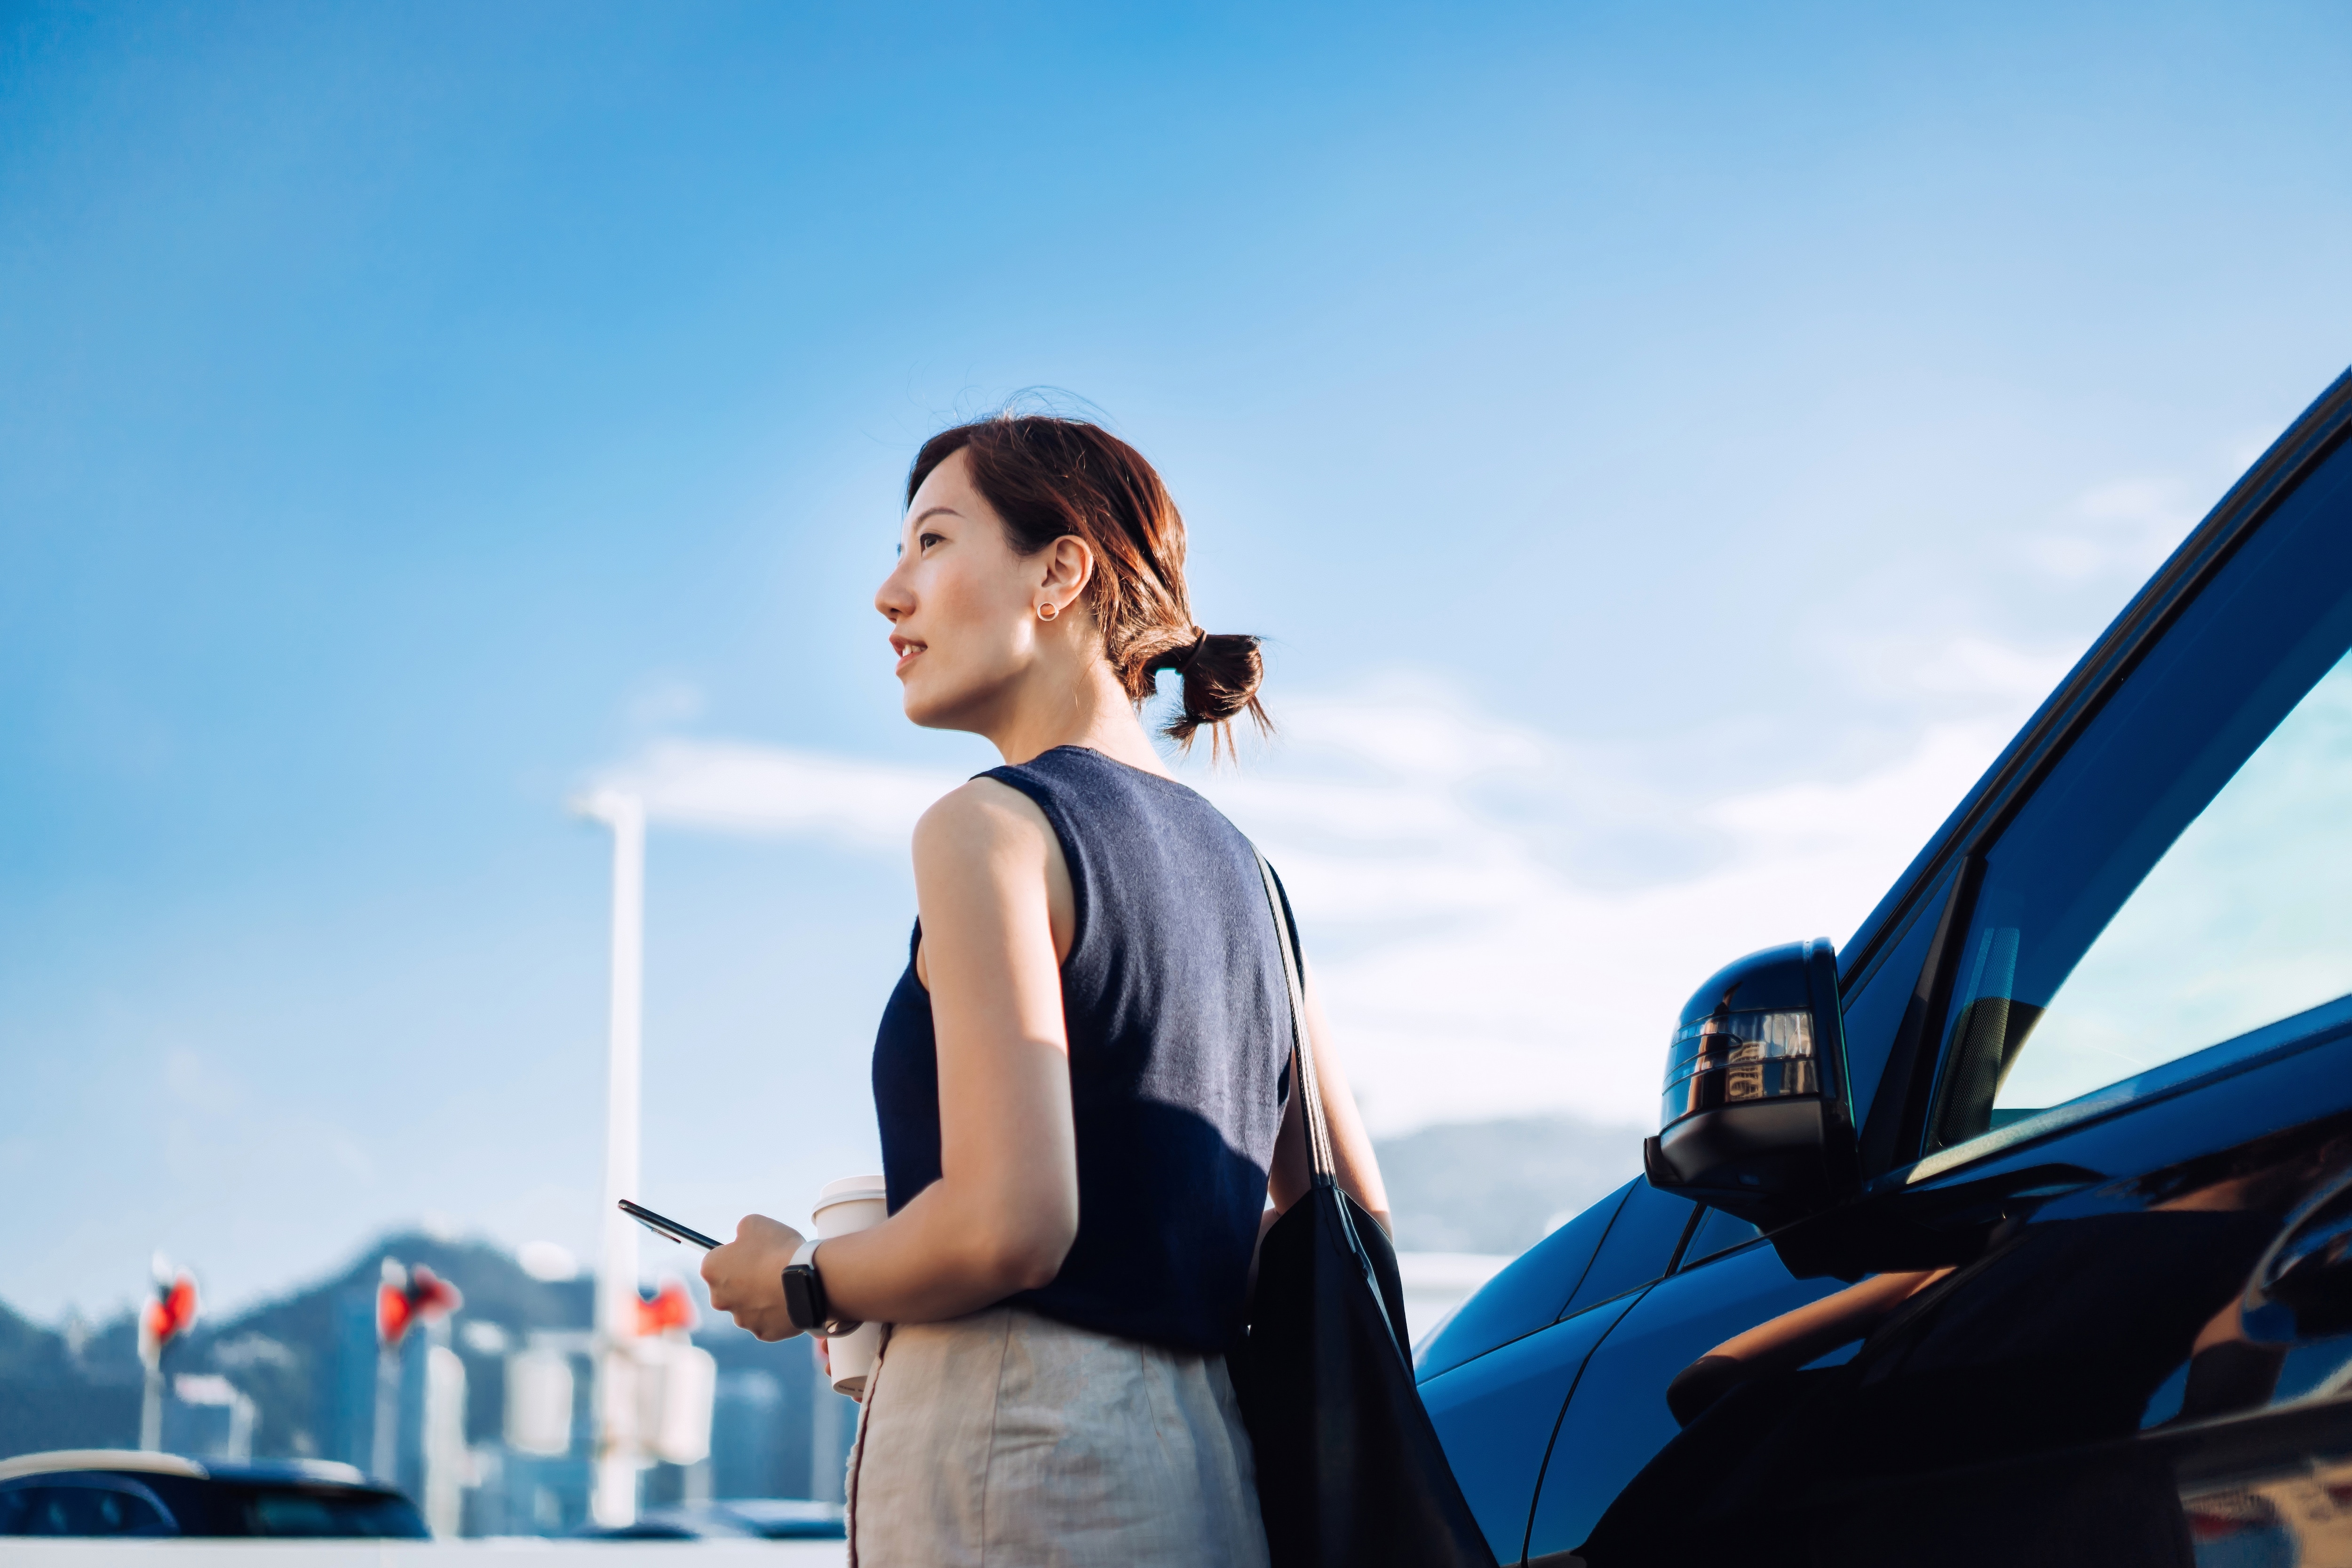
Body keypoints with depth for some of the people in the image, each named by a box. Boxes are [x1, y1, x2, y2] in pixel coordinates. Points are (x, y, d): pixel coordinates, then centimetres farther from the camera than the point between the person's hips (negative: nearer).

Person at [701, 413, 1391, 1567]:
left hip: (1018, 1457, -8)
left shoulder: (993, 828, -9)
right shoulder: (1236, 863, 15)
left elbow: (1008, 1227, -19)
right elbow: (1348, 1223, 19)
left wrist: (802, 1286, -2)